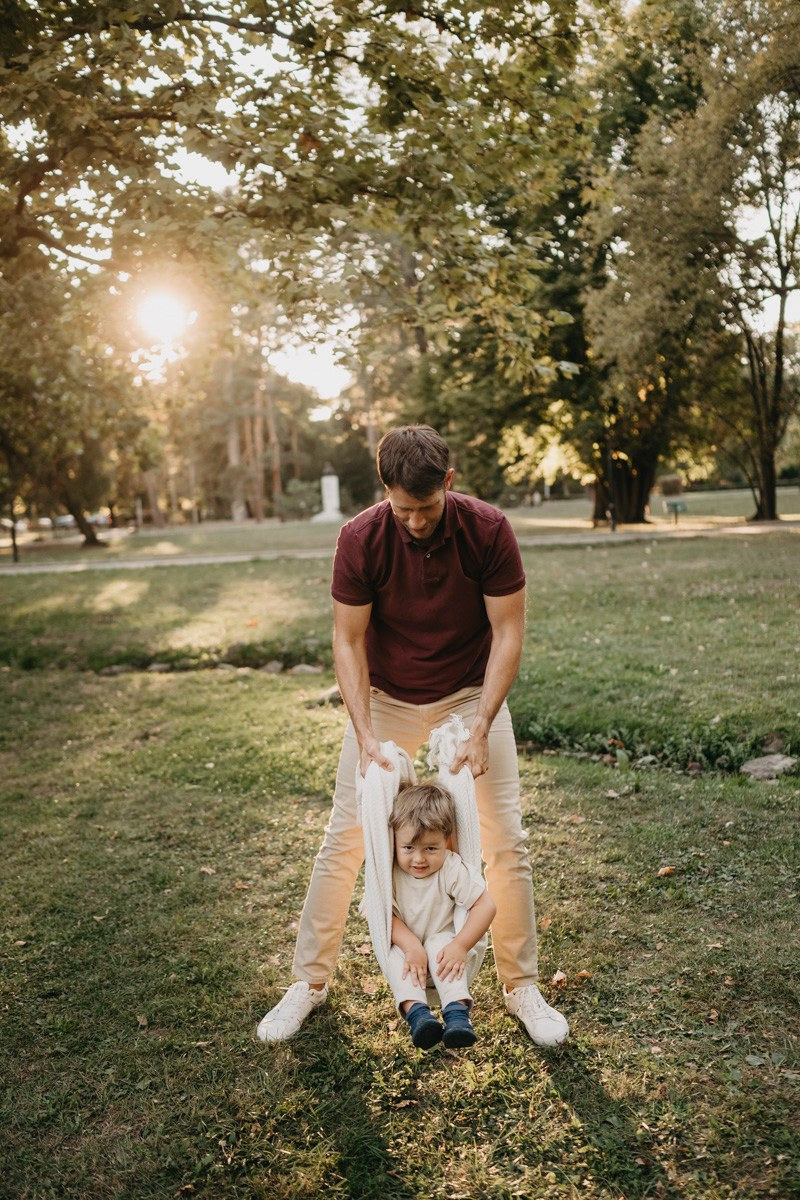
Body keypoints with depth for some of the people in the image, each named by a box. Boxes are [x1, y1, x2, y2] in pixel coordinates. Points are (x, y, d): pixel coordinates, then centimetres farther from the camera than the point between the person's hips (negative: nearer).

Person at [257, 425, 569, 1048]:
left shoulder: (489, 529, -21)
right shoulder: (361, 538, -21)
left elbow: (508, 631, -17)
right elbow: (348, 641, -15)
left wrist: (481, 727, -24)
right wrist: (365, 735, -24)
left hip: (471, 696, 0)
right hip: (384, 699, 0)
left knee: (507, 840, -3)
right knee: (343, 841, 1)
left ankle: (522, 986, 17)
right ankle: (310, 982, 19)